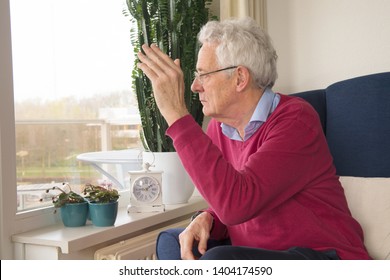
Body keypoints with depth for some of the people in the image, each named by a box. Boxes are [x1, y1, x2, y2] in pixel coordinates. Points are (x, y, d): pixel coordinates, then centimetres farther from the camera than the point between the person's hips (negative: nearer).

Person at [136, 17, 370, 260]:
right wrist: (206, 219, -11)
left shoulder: (295, 119, -19)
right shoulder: (218, 127, 3)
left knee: (217, 260, -30)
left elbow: (236, 202, -34)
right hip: (257, 250, 8)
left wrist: (177, 115, -32)